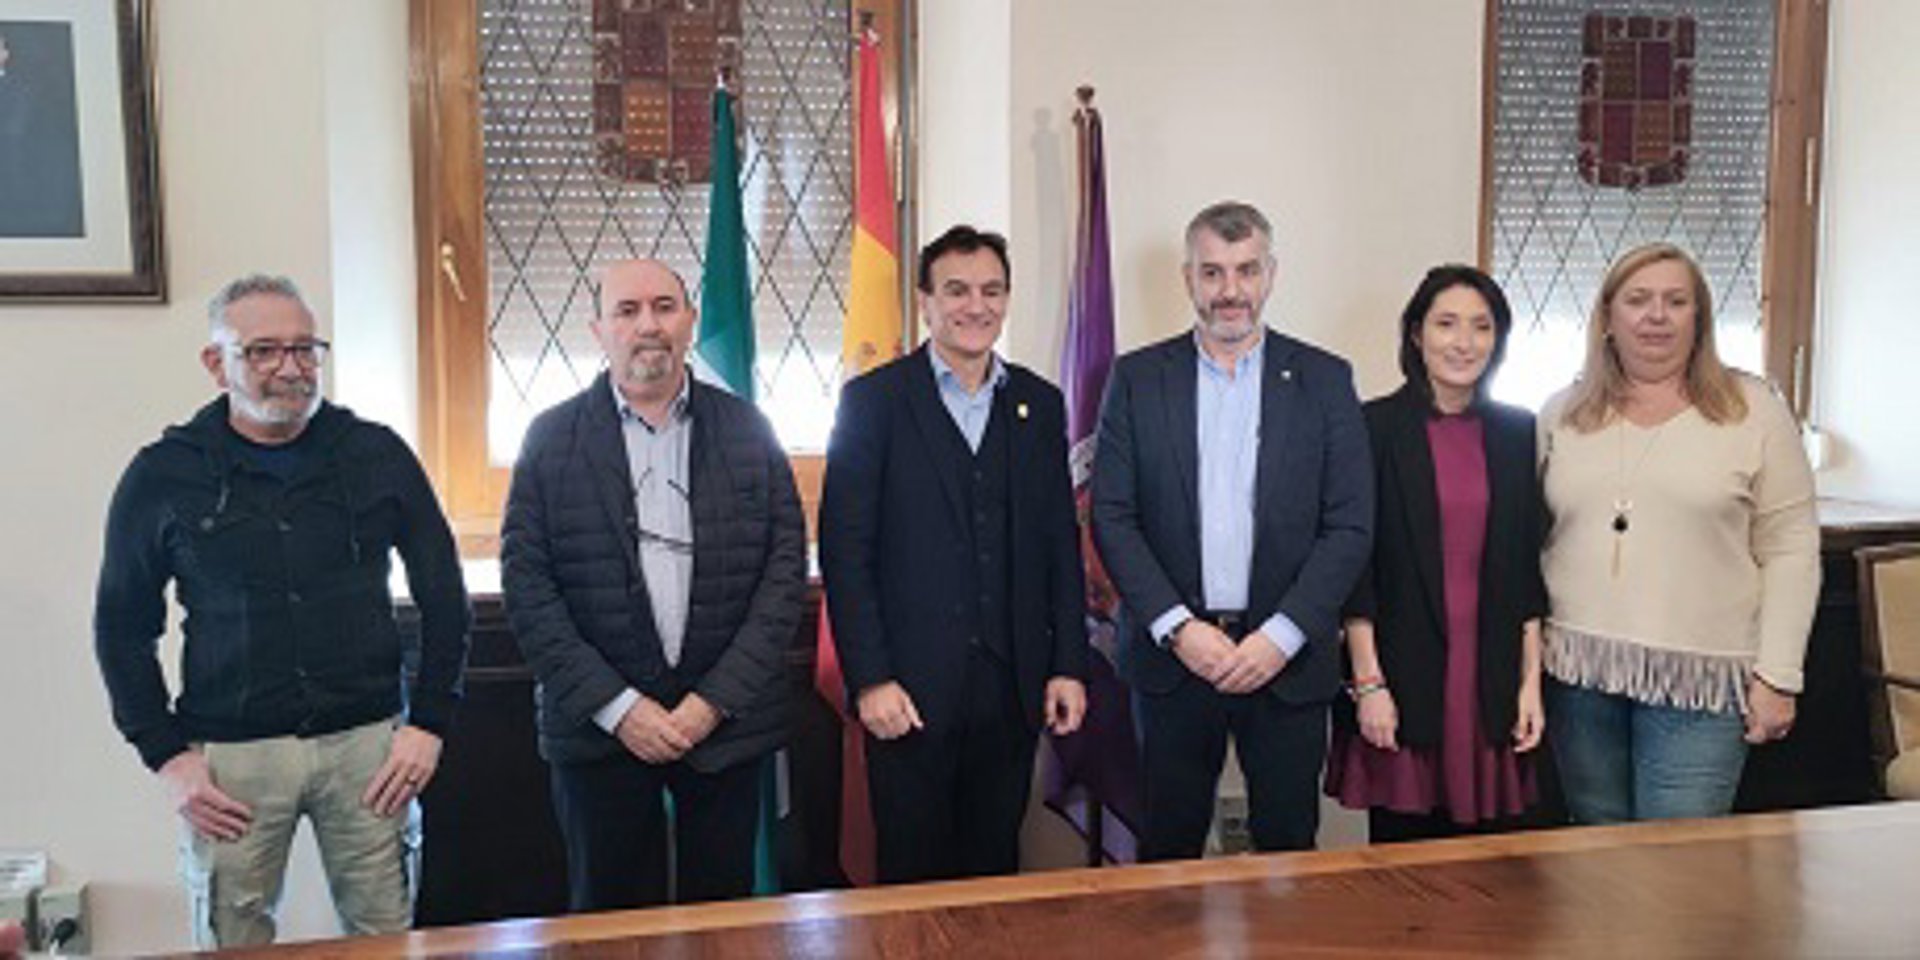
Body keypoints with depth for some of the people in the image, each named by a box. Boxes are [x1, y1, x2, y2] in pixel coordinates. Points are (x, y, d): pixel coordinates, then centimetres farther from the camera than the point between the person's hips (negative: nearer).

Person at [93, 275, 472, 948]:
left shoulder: (378, 455, 3)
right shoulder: (163, 476, 1)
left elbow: (443, 596, 8)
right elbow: (123, 628, 8)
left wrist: (429, 723, 1)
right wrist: (166, 755, 0)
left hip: (366, 741, 1)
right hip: (228, 754, 0)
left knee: (384, 935, 7)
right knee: (231, 942, 7)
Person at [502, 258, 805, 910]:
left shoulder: (748, 430, 3)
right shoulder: (552, 437, 1)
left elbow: (787, 566, -1)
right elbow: (525, 582, -4)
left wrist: (717, 699, -9)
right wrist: (617, 706, -11)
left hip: (727, 720, 1)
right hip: (599, 728, 0)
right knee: (612, 922, 12)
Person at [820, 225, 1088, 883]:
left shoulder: (1039, 404, 10)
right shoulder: (874, 401, -2)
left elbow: (1060, 544, 12)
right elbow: (844, 549, -6)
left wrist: (1068, 666, 6)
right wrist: (869, 679, -12)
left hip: (1012, 684, 4)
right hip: (911, 688, -3)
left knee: (995, 865, 12)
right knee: (912, 871, 5)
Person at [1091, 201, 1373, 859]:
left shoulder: (1324, 380, 3)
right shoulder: (1138, 378, 4)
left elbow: (1350, 527, -1)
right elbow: (1112, 517, -1)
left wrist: (1281, 636, -11)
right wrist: (1178, 627, -11)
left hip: (1288, 659, 0)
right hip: (1172, 653, 0)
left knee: (1288, 844, 9)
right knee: (1168, 848, 9)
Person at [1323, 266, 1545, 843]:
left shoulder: (1516, 433, 9)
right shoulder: (1374, 428, -2)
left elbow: (1529, 567, 10)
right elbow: (1355, 565, -4)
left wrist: (1531, 680, 5)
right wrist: (1368, 683, -9)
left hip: (1492, 680, 3)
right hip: (1403, 676, -3)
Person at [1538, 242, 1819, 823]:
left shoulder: (1752, 411, 2)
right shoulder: (1563, 415, 9)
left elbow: (1790, 552, -1)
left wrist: (1777, 677, -6)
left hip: (1698, 681, -3)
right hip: (1578, 672, 3)